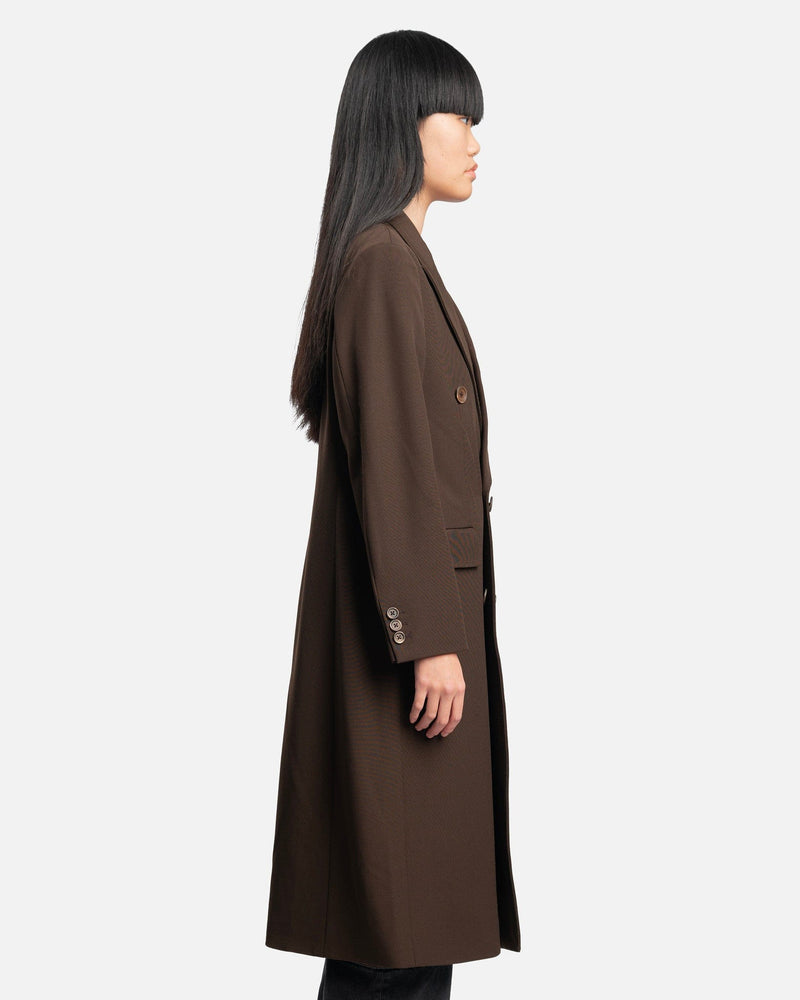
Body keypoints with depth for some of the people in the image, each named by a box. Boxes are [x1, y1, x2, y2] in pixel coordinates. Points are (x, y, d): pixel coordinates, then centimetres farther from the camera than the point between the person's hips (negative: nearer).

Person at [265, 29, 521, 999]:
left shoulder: (395, 256, 16)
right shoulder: (385, 261, -15)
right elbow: (390, 461, -20)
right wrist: (430, 637, -21)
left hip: (416, 597, 10)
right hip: (410, 599, -10)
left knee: (409, 876, 13)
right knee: (399, 882, -4)